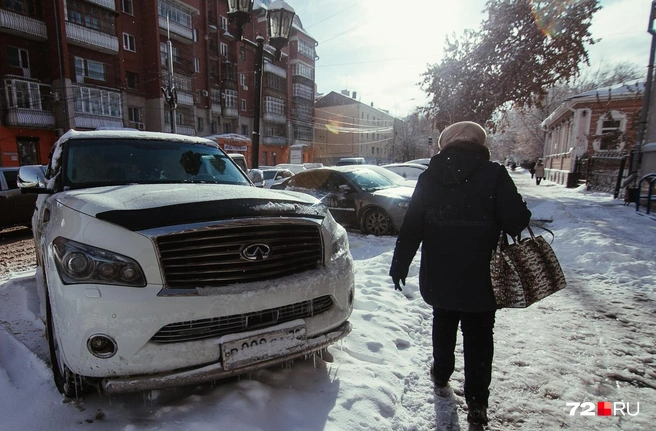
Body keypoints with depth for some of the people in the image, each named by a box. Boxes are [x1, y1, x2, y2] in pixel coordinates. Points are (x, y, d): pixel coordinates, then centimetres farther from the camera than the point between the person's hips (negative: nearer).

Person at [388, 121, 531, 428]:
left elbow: (411, 227, -2)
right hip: (480, 279, -2)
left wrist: (400, 264, 7)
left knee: (443, 327, 24)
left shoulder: (429, 177, -2)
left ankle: (441, 375, 41)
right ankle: (477, 403, 17)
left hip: (438, 277, 3)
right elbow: (516, 221, -14)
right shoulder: (494, 174, -11)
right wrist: (521, 218, 11)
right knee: (478, 339, 12)